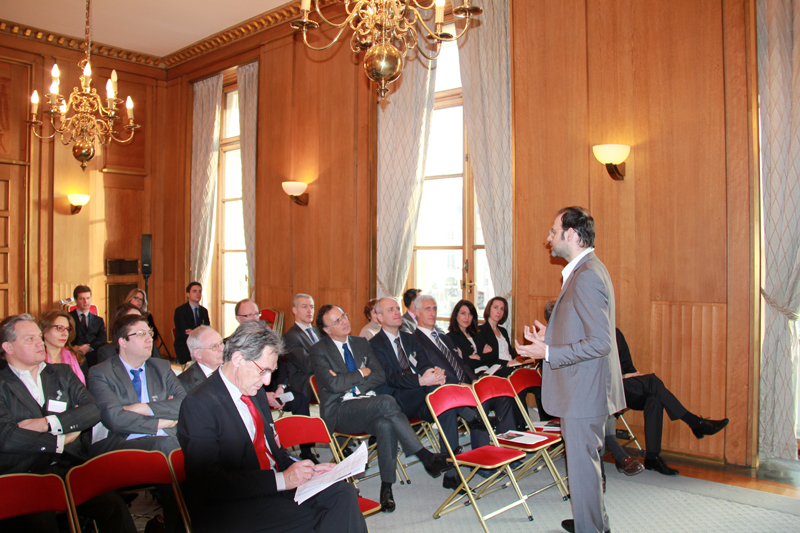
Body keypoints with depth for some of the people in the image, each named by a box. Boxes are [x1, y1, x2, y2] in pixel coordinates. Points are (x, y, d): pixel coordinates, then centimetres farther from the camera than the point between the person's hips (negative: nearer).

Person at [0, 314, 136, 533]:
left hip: (71, 466, 3)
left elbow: (93, 410, 6)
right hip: (24, 474, -2)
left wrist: (49, 423, -7)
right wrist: (60, 441, -4)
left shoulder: (62, 373, 20)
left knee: (112, 505, -25)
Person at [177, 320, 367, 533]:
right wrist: (281, 479, -24)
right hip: (228, 509, -8)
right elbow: (211, 483, -21)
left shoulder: (255, 392, 13)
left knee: (343, 492, -14)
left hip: (275, 485, 8)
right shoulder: (199, 404, -14)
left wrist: (306, 471, 2)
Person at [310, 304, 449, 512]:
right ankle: (425, 457, -27)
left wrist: (350, 383, -8)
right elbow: (334, 384, -14)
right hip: (340, 411, -4)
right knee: (386, 402, -34)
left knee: (385, 425, -34)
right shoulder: (319, 351, 0)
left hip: (367, 405, 5)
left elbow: (380, 376, 7)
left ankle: (386, 487, -21)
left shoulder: (361, 343, 16)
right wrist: (361, 373, -1)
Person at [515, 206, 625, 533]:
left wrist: (548, 353, -22)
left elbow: (599, 342, -25)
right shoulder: (585, 270, 12)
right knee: (588, 461, 23)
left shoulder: (587, 276, -21)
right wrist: (550, 337, 14)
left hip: (583, 392, -11)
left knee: (583, 466, 2)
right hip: (581, 389, 11)